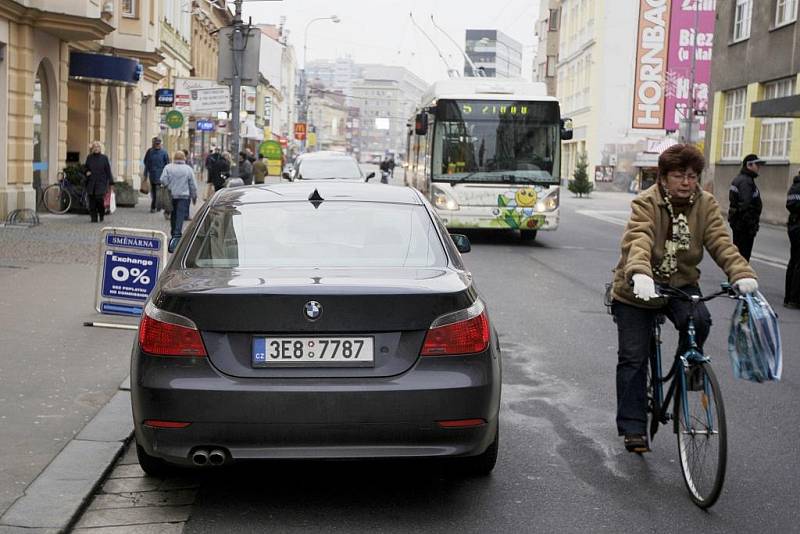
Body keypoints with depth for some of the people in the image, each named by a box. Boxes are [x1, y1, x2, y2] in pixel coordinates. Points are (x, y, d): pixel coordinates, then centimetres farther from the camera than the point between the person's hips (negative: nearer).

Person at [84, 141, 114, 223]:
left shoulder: (104, 158, 2)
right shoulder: (89, 158, 9)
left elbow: (108, 171, 3)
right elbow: (86, 169, 21)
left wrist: (111, 183, 0)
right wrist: (87, 173, -3)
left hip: (101, 183, -3)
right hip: (91, 183, 3)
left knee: (99, 198, -12)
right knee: (92, 201, 0)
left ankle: (101, 215, 12)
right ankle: (93, 217, 8)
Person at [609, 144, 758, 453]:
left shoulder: (705, 205, -5)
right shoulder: (646, 203, -18)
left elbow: (720, 242, -17)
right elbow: (638, 241, -34)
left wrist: (741, 274, -35)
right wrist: (640, 275, -54)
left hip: (681, 284, 3)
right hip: (637, 291, -3)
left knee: (699, 320, -28)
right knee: (633, 358, -2)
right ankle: (633, 428, 8)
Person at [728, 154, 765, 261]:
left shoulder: (739, 178, 15)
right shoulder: (746, 181, -18)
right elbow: (745, 206, -24)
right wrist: (752, 226, -22)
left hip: (737, 222, 11)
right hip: (744, 224, -11)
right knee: (744, 254, -6)